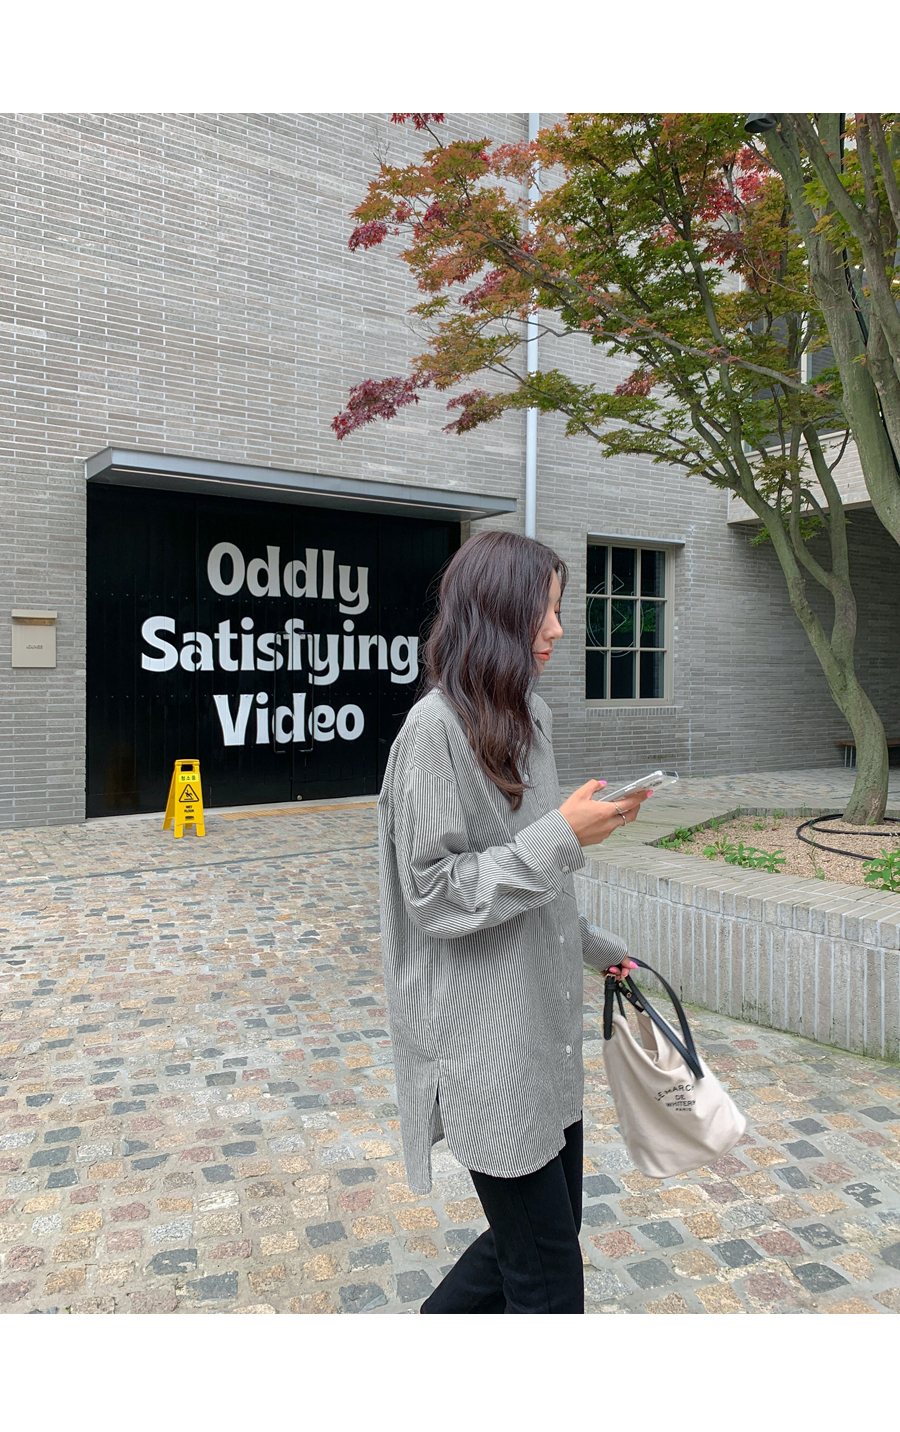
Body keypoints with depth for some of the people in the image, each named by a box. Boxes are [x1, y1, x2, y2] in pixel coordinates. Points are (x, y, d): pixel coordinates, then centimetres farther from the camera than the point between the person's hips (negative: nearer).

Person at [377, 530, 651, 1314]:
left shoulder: (531, 716, 8)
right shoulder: (437, 729, -18)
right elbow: (435, 895, -20)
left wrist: (596, 946, 21)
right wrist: (562, 836, -22)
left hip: (543, 1024, 8)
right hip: (482, 1041, -8)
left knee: (550, 1225, 19)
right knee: (547, 1267, 5)